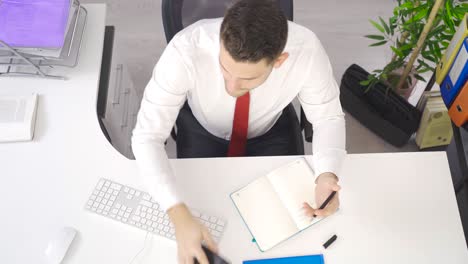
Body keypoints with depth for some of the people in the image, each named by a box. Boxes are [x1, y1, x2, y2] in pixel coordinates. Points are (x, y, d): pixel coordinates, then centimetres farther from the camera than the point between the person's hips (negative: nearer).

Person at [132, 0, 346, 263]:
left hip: (267, 134, 1)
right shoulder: (186, 51, -40)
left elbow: (328, 117, -18)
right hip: (202, 131, 0)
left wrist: (327, 175, -38)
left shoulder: (306, 51, -35)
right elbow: (147, 137, -33)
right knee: (198, 209, -6)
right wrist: (180, 217, -46)